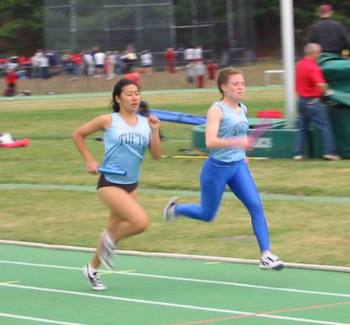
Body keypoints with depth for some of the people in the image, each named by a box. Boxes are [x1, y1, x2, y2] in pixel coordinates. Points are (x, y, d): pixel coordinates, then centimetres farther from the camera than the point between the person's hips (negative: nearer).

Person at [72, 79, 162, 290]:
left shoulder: (145, 123, 3)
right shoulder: (108, 121, -8)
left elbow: (157, 155, 1)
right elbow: (78, 134, 4)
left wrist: (155, 131, -11)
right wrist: (89, 161, -2)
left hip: (132, 184, 5)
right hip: (110, 183, -5)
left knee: (115, 229, 15)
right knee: (141, 222, -22)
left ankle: (92, 269, 36)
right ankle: (111, 240, 5)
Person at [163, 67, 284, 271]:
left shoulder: (243, 109, 6)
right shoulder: (217, 110, -15)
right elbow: (210, 141, -27)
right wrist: (236, 142, -39)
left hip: (238, 166, 5)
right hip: (217, 168, -5)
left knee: (256, 206, -12)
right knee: (207, 215, 9)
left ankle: (266, 255, -12)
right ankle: (175, 208, 39)